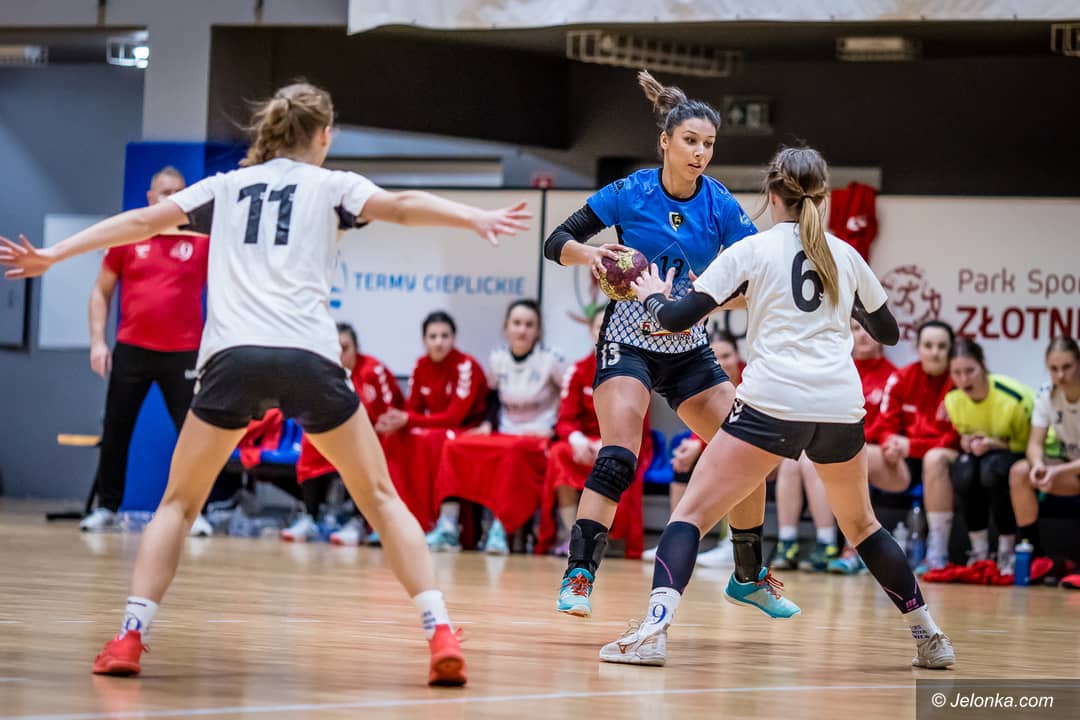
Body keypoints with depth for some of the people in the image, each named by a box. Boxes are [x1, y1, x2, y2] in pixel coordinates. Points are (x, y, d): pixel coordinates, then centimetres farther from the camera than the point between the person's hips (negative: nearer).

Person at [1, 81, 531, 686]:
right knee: (381, 498, 10)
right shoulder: (332, 185, 16)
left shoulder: (226, 187, 24)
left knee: (179, 502, 16)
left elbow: (142, 221, 20)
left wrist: (52, 255, 23)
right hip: (309, 357, -1)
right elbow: (400, 206, -2)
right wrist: (476, 219, -16)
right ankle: (441, 634, -3)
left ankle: (131, 636, -1)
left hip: (233, 356, 2)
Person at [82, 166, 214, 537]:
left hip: (184, 353, -1)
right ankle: (106, 508, 14)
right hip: (132, 349, 1)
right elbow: (101, 291, 9)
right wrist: (98, 341, 0)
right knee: (115, 432, 4)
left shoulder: (202, 240, 2)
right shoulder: (128, 238, 4)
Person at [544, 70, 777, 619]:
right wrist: (589, 253, -29)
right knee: (618, 458, -24)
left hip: (688, 351, 4)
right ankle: (578, 577, -23)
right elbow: (556, 243, -7)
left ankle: (749, 575, 17)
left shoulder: (720, 205, -4)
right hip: (628, 343, -4)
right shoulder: (630, 193, -10)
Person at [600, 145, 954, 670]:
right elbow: (888, 332, 29)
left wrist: (653, 297, 22)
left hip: (771, 405, -4)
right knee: (860, 524, 25)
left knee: (692, 513, -1)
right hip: (841, 408, 4)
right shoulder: (845, 254, 16)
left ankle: (654, 627, -23)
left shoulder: (754, 249, 5)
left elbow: (678, 318, 1)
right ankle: (928, 637, 26)